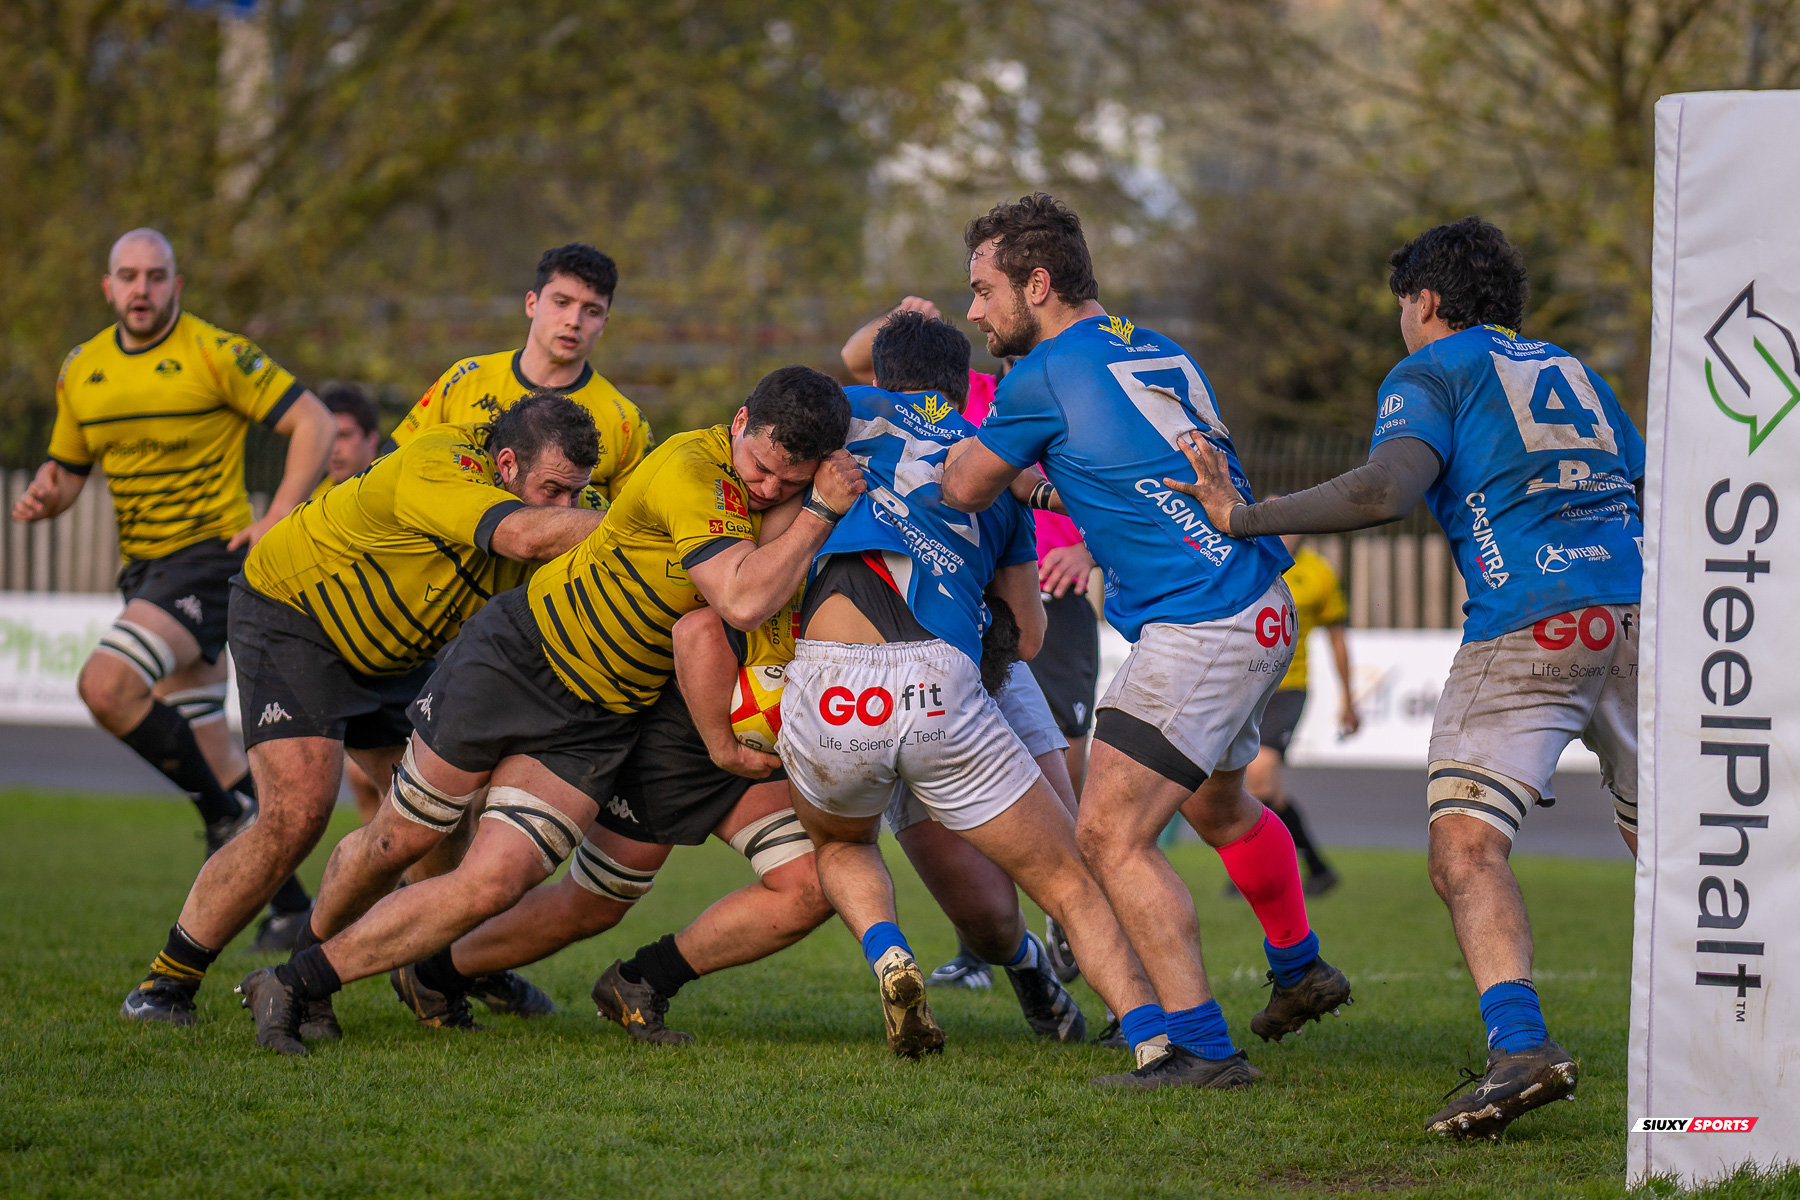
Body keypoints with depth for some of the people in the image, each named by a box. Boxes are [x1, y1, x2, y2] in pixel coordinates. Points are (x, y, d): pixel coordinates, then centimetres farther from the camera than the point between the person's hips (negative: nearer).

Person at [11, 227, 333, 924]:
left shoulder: (215, 353, -11)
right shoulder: (81, 371, 7)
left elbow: (313, 423, -9)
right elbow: (68, 468, 18)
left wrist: (277, 521, -17)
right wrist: (45, 497, -6)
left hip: (211, 555, -7)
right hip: (144, 570, 7)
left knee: (106, 685, -26)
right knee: (209, 754, 7)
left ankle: (227, 813, -10)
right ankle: (289, 905, 16)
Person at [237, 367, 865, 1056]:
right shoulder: (690, 470, -26)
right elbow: (742, 600, -35)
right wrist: (820, 514, -30)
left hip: (604, 721, 5)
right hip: (521, 655, -5)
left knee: (492, 887, -10)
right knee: (397, 843, 7)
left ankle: (297, 985, 3)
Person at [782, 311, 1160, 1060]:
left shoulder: (857, 412, 19)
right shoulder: (998, 470, 26)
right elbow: (1027, 635, 30)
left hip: (826, 696, 0)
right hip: (943, 693, 0)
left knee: (840, 846, 32)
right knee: (1071, 883, 12)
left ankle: (887, 955, 2)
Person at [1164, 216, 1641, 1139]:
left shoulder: (1429, 374, 9)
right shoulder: (1572, 371, 28)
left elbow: (1389, 489, -10)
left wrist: (1245, 518, -7)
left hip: (1529, 621, -6)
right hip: (1637, 603, 6)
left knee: (1465, 847, -14)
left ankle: (1520, 1044, -33)